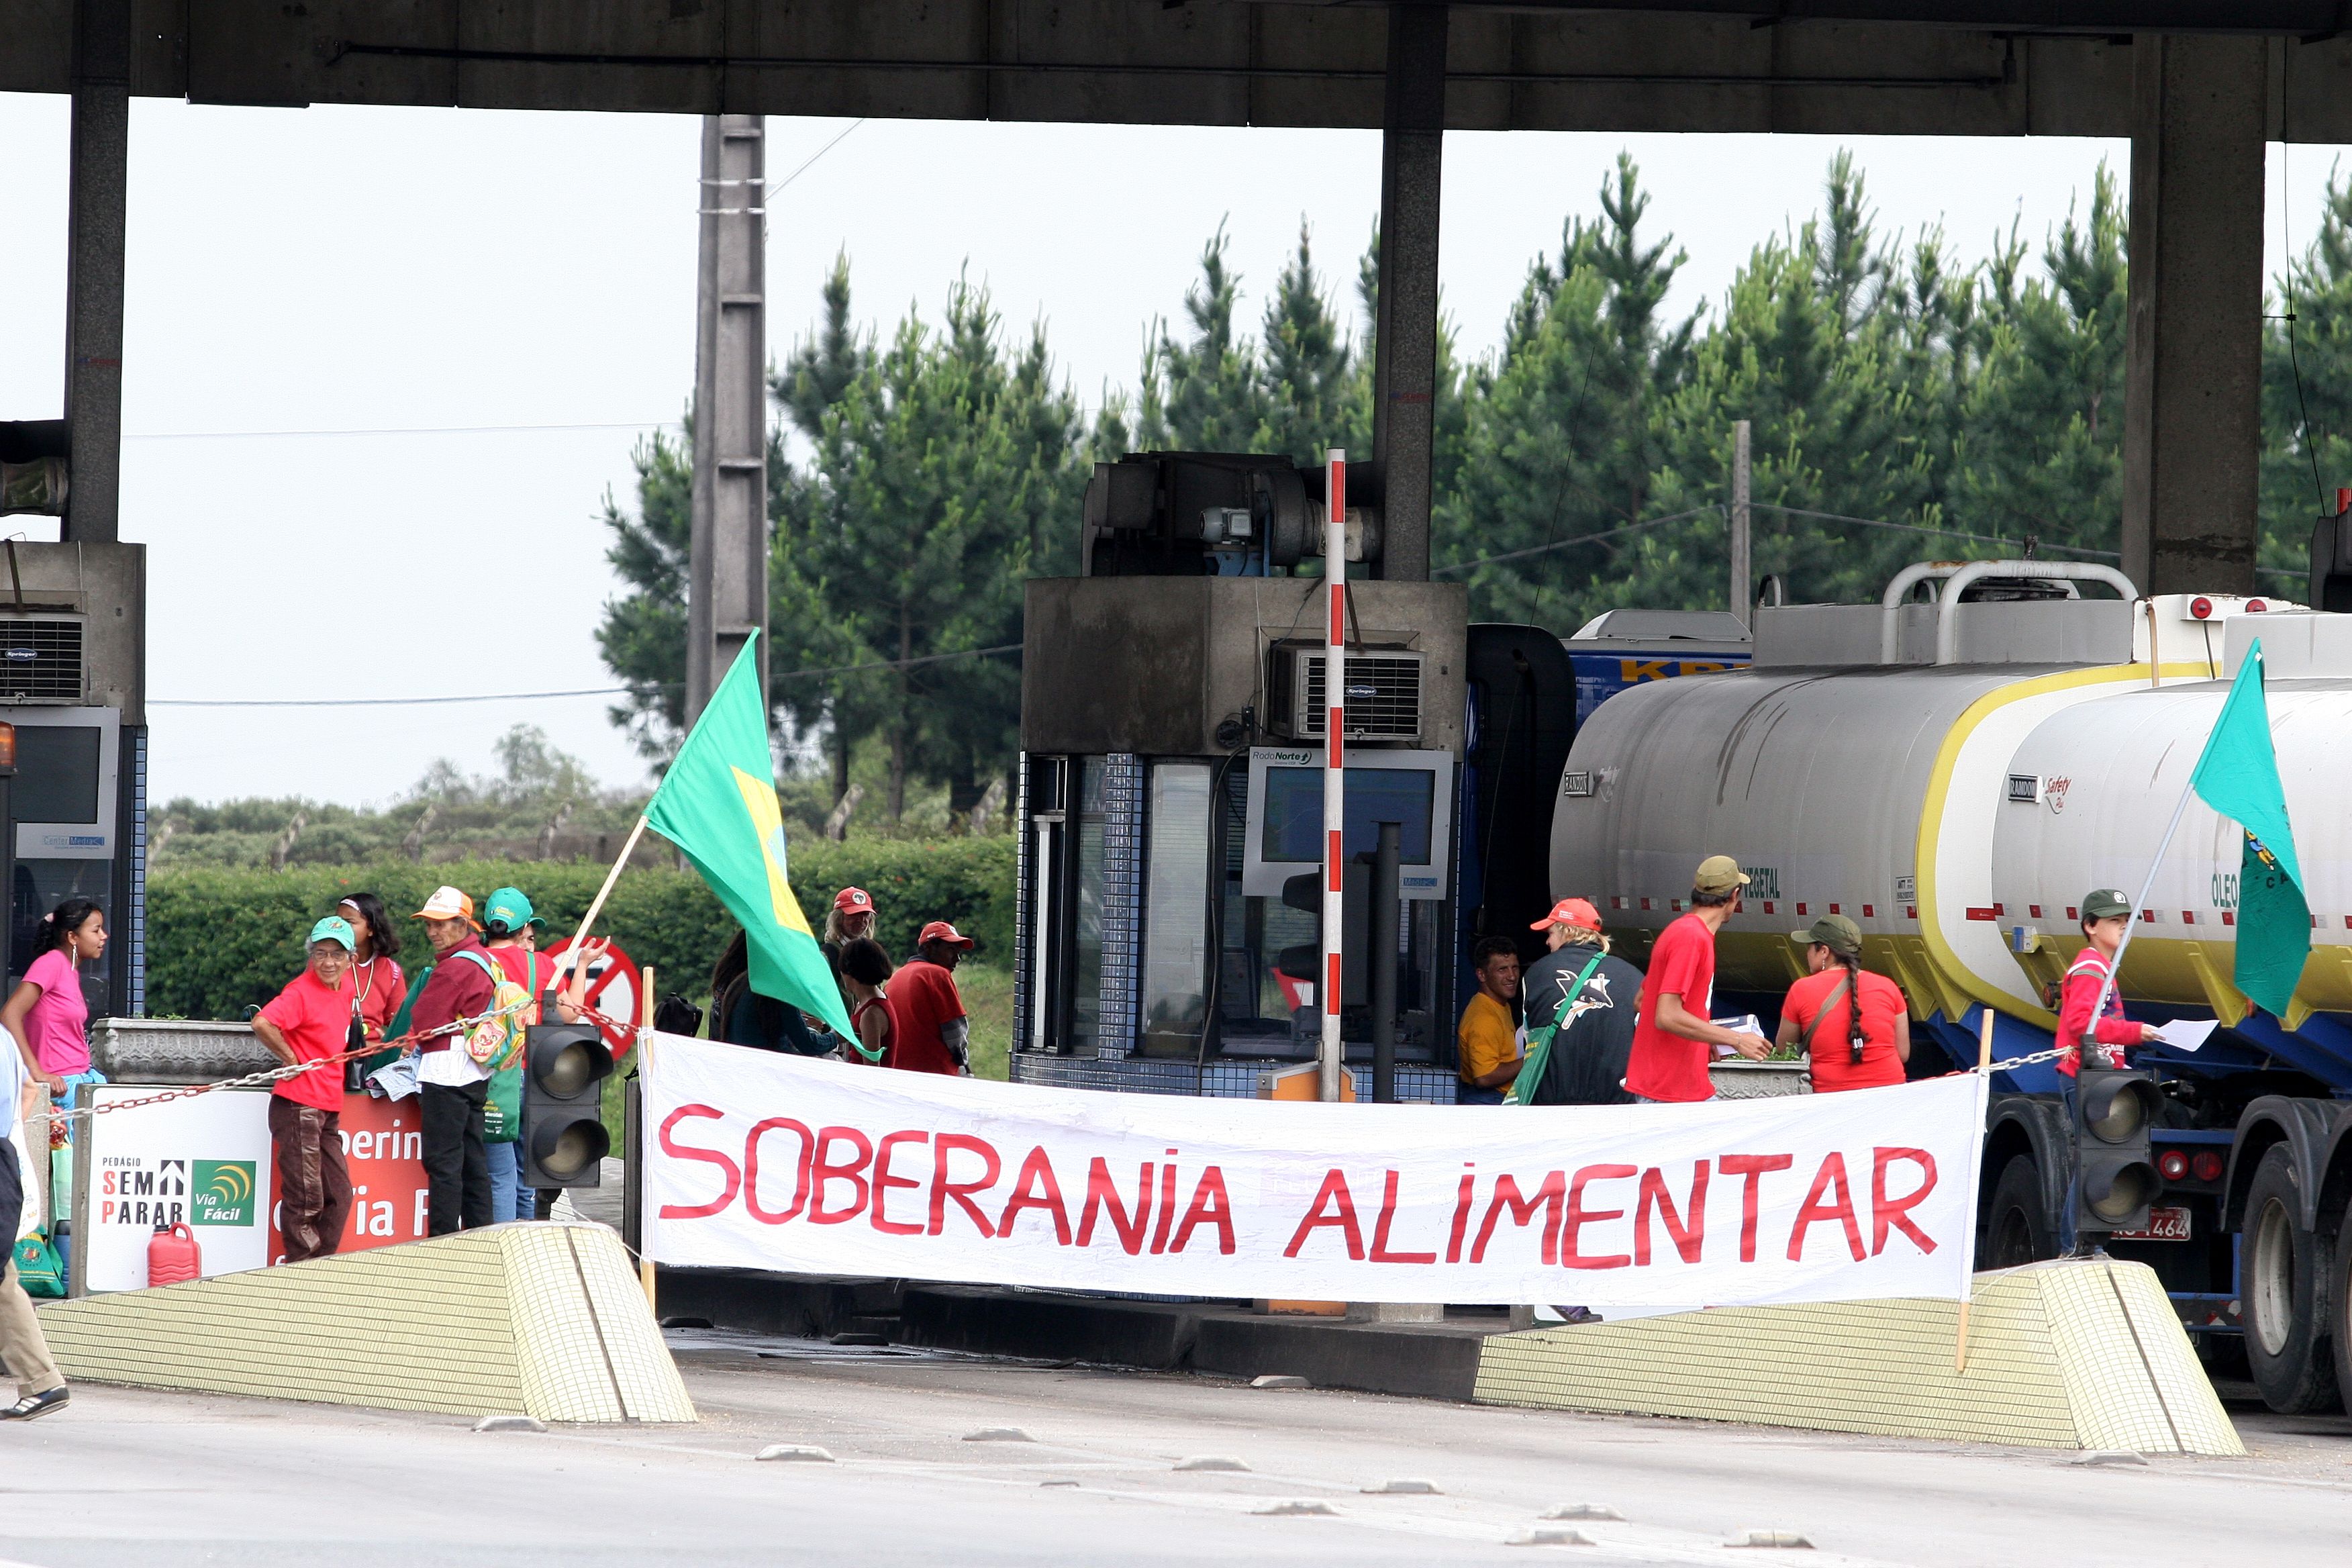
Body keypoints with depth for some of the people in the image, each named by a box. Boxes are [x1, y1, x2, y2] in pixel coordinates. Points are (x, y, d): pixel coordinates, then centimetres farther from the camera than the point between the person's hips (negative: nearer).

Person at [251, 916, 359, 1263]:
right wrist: (291, 1059, -17)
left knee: (339, 1195, 11)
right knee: (305, 1197, -4)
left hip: (329, 1109, 8)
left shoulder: (345, 987, 10)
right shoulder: (302, 991, -14)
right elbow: (263, 1023, -31)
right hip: (300, 1106, -8)